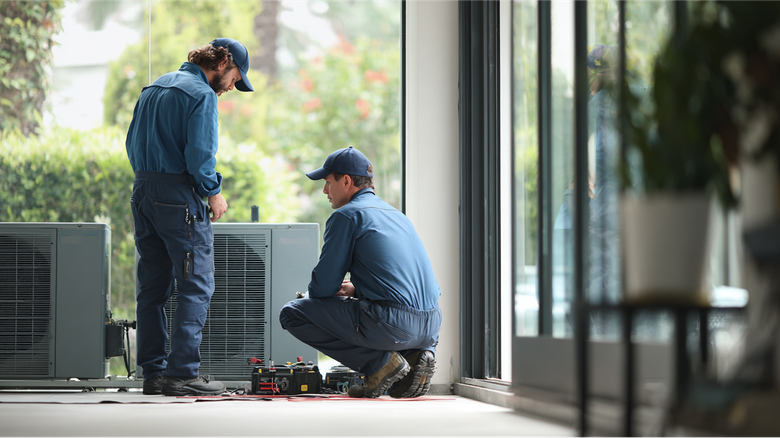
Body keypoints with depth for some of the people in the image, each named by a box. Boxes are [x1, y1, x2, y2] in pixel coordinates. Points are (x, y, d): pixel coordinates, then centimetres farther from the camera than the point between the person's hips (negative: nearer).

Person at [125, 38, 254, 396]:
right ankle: (182, 373, -10)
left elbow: (132, 143, 17)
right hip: (180, 197, -9)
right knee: (196, 286, -6)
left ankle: (153, 371, 12)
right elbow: (199, 153, -18)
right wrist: (214, 193, -5)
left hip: (143, 192, 9)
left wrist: (149, 181, 18)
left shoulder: (154, 88, 18)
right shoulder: (201, 95, -10)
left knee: (152, 286, 10)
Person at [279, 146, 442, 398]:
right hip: (431, 326, 8)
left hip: (391, 325, -8)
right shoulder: (396, 214, 24)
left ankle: (380, 362, -4)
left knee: (291, 314, 4)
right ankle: (418, 354, 9)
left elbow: (323, 287, -2)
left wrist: (312, 294, 20)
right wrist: (355, 289, 27)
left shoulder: (347, 215, -1)